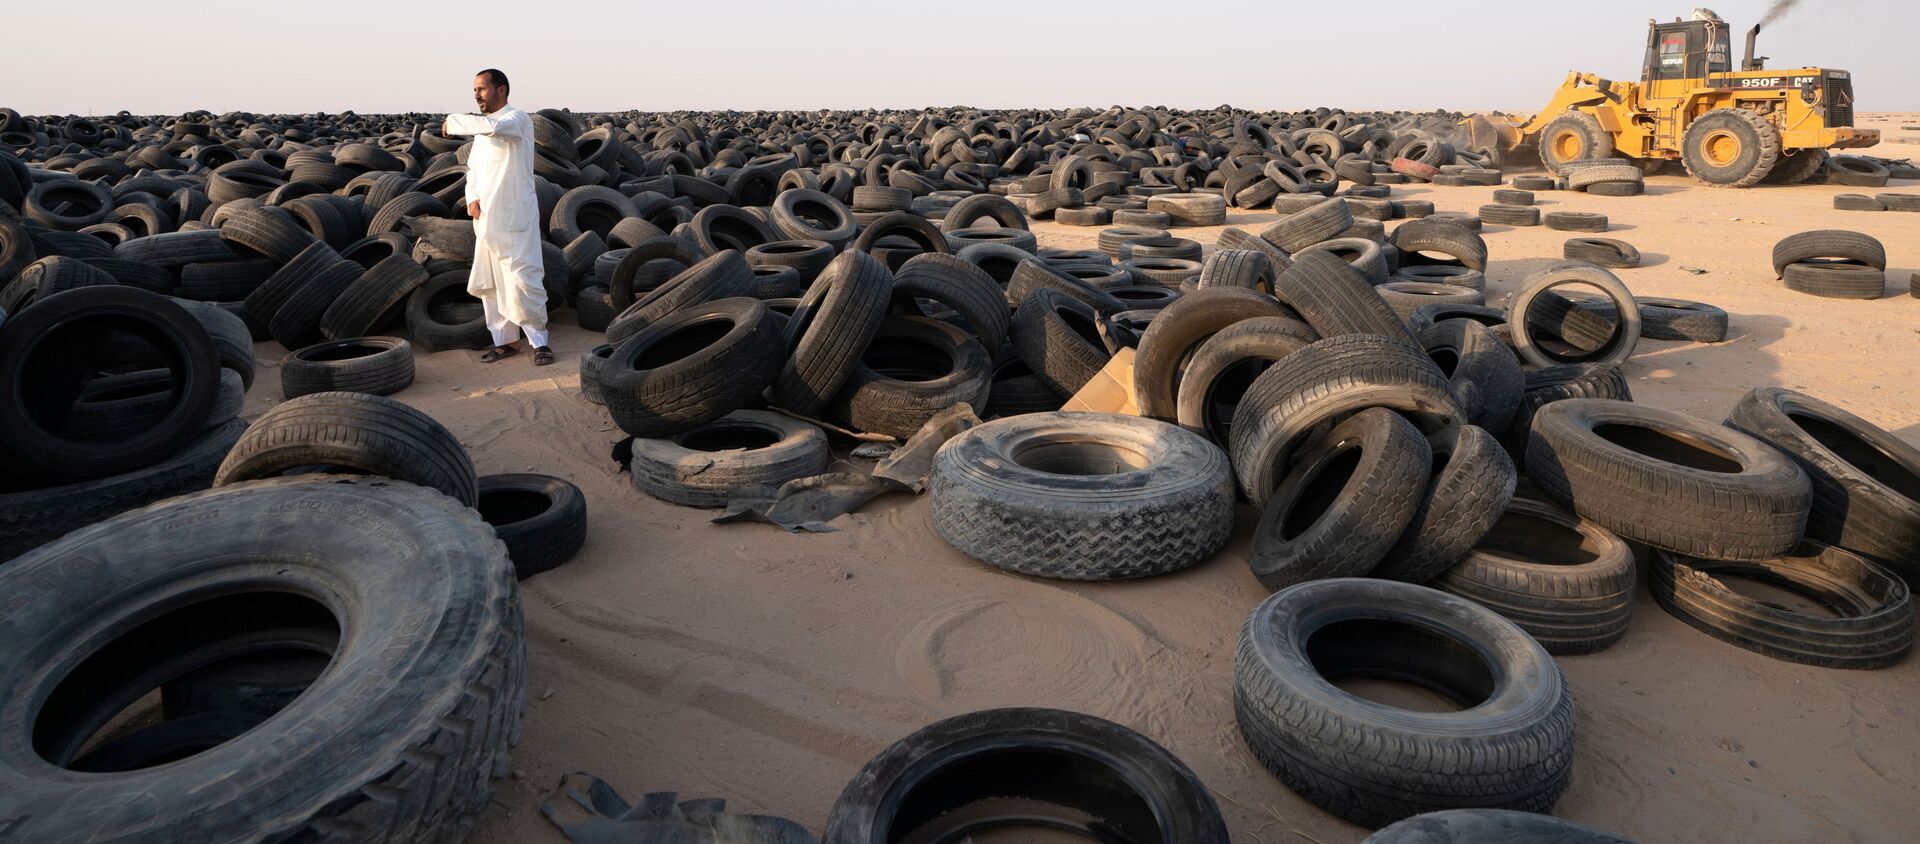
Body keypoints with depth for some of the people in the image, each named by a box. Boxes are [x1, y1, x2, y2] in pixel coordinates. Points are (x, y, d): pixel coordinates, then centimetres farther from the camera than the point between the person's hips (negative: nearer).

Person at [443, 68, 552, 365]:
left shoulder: (518, 120, -9)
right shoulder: (483, 127, 16)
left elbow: (493, 126, -31)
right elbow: (473, 166, 23)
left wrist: (453, 121, -14)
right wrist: (472, 198, 4)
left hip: (514, 218, -8)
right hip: (486, 219, 8)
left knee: (522, 282, -9)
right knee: (488, 284, 11)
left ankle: (539, 341, 3)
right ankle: (504, 341, 22)